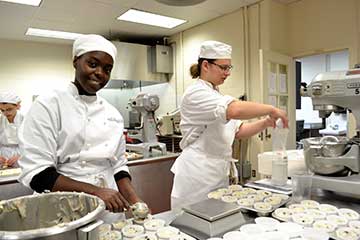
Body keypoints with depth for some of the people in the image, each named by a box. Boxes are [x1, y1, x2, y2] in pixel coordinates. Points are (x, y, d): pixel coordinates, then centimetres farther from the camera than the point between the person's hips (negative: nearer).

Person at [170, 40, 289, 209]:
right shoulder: (196, 93, -15)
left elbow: (238, 131, 14)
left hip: (219, 176, 9)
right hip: (197, 176, -9)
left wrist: (266, 122, -1)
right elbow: (235, 110, -32)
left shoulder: (215, 95, 15)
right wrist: (271, 109, -18)